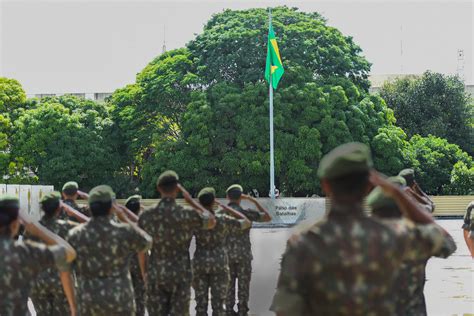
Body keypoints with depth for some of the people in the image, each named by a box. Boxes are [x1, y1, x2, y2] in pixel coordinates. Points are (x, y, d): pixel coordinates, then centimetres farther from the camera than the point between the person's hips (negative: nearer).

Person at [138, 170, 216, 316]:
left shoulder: (146, 215, -4)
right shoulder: (187, 215, -13)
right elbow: (212, 222, 7)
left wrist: (145, 276, 15)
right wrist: (190, 199, 5)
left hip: (155, 275, 2)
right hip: (180, 275, -2)